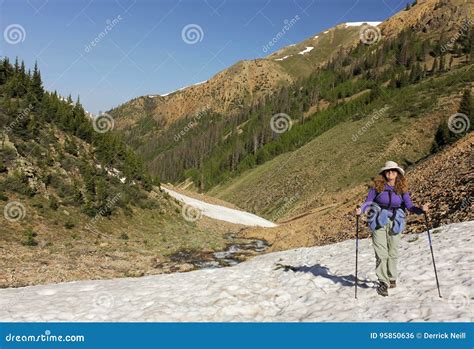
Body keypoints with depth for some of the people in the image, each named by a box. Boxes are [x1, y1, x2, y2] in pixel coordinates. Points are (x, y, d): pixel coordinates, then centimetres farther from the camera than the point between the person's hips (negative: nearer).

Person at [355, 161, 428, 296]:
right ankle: (383, 282, 0)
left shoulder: (402, 189, 1)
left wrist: (421, 209, -20)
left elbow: (409, 205, -2)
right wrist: (361, 209, -23)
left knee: (393, 252, 11)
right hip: (378, 221, -2)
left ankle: (392, 279, 30)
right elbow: (368, 201, -4)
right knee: (381, 253, -7)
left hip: (394, 223, 2)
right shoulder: (377, 186, -5)